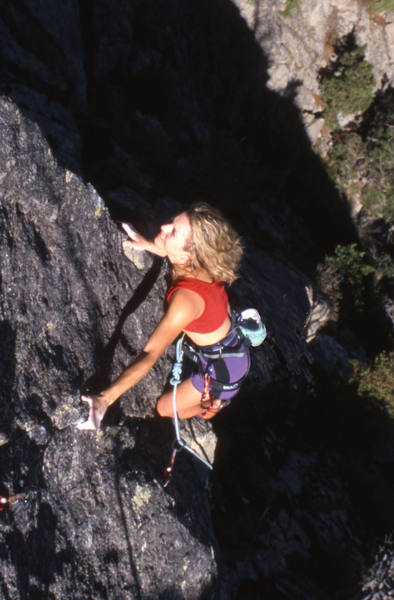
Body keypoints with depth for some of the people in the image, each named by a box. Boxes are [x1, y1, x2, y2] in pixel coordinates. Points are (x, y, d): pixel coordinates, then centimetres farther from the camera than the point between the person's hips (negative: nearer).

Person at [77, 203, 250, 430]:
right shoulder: (203, 262, -19)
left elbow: (149, 355, -43)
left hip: (224, 369, -7)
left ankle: (216, 404, 41)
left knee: (165, 408, 13)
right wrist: (147, 245, 15)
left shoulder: (186, 299, -41)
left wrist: (106, 398, -49)